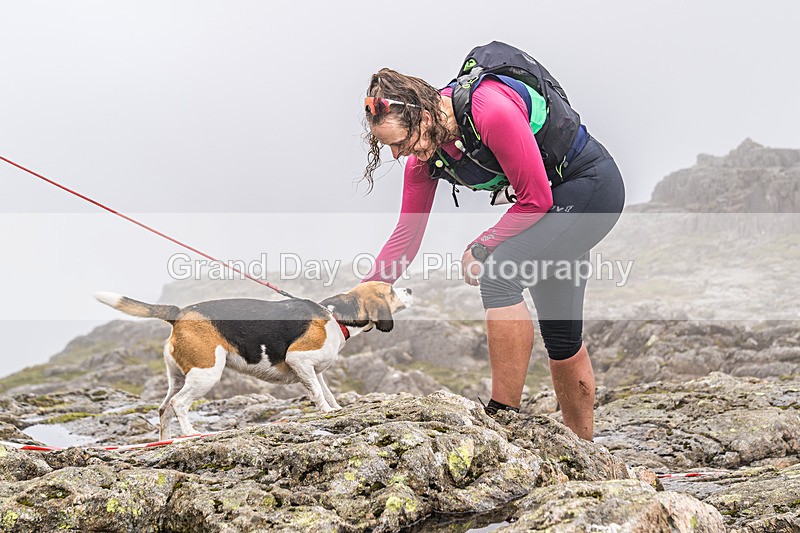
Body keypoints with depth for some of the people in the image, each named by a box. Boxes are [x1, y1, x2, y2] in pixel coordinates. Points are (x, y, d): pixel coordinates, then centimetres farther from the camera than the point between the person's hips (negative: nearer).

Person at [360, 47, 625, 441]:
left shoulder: (492, 112, -33)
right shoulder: (425, 151, -8)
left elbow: (536, 200, -25)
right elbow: (407, 234, -4)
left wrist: (482, 247, -16)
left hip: (591, 187, -8)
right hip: (556, 197, 9)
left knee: (498, 274, -26)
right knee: (561, 332, 13)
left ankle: (505, 415, -18)